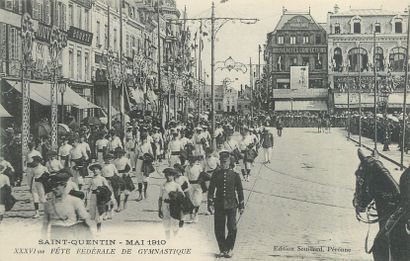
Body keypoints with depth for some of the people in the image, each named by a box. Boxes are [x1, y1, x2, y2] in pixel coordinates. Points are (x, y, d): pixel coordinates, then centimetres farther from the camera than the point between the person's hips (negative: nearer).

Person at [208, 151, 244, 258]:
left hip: (231, 205, -1)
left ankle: (229, 249, 11)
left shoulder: (235, 175, 2)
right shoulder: (216, 174, 5)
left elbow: (240, 190, 7)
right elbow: (211, 190, 7)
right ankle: (222, 249, 17)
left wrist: (241, 205, 5)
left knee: (232, 227, -5)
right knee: (219, 228, 3)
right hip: (219, 205, 2)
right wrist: (210, 203, -1)